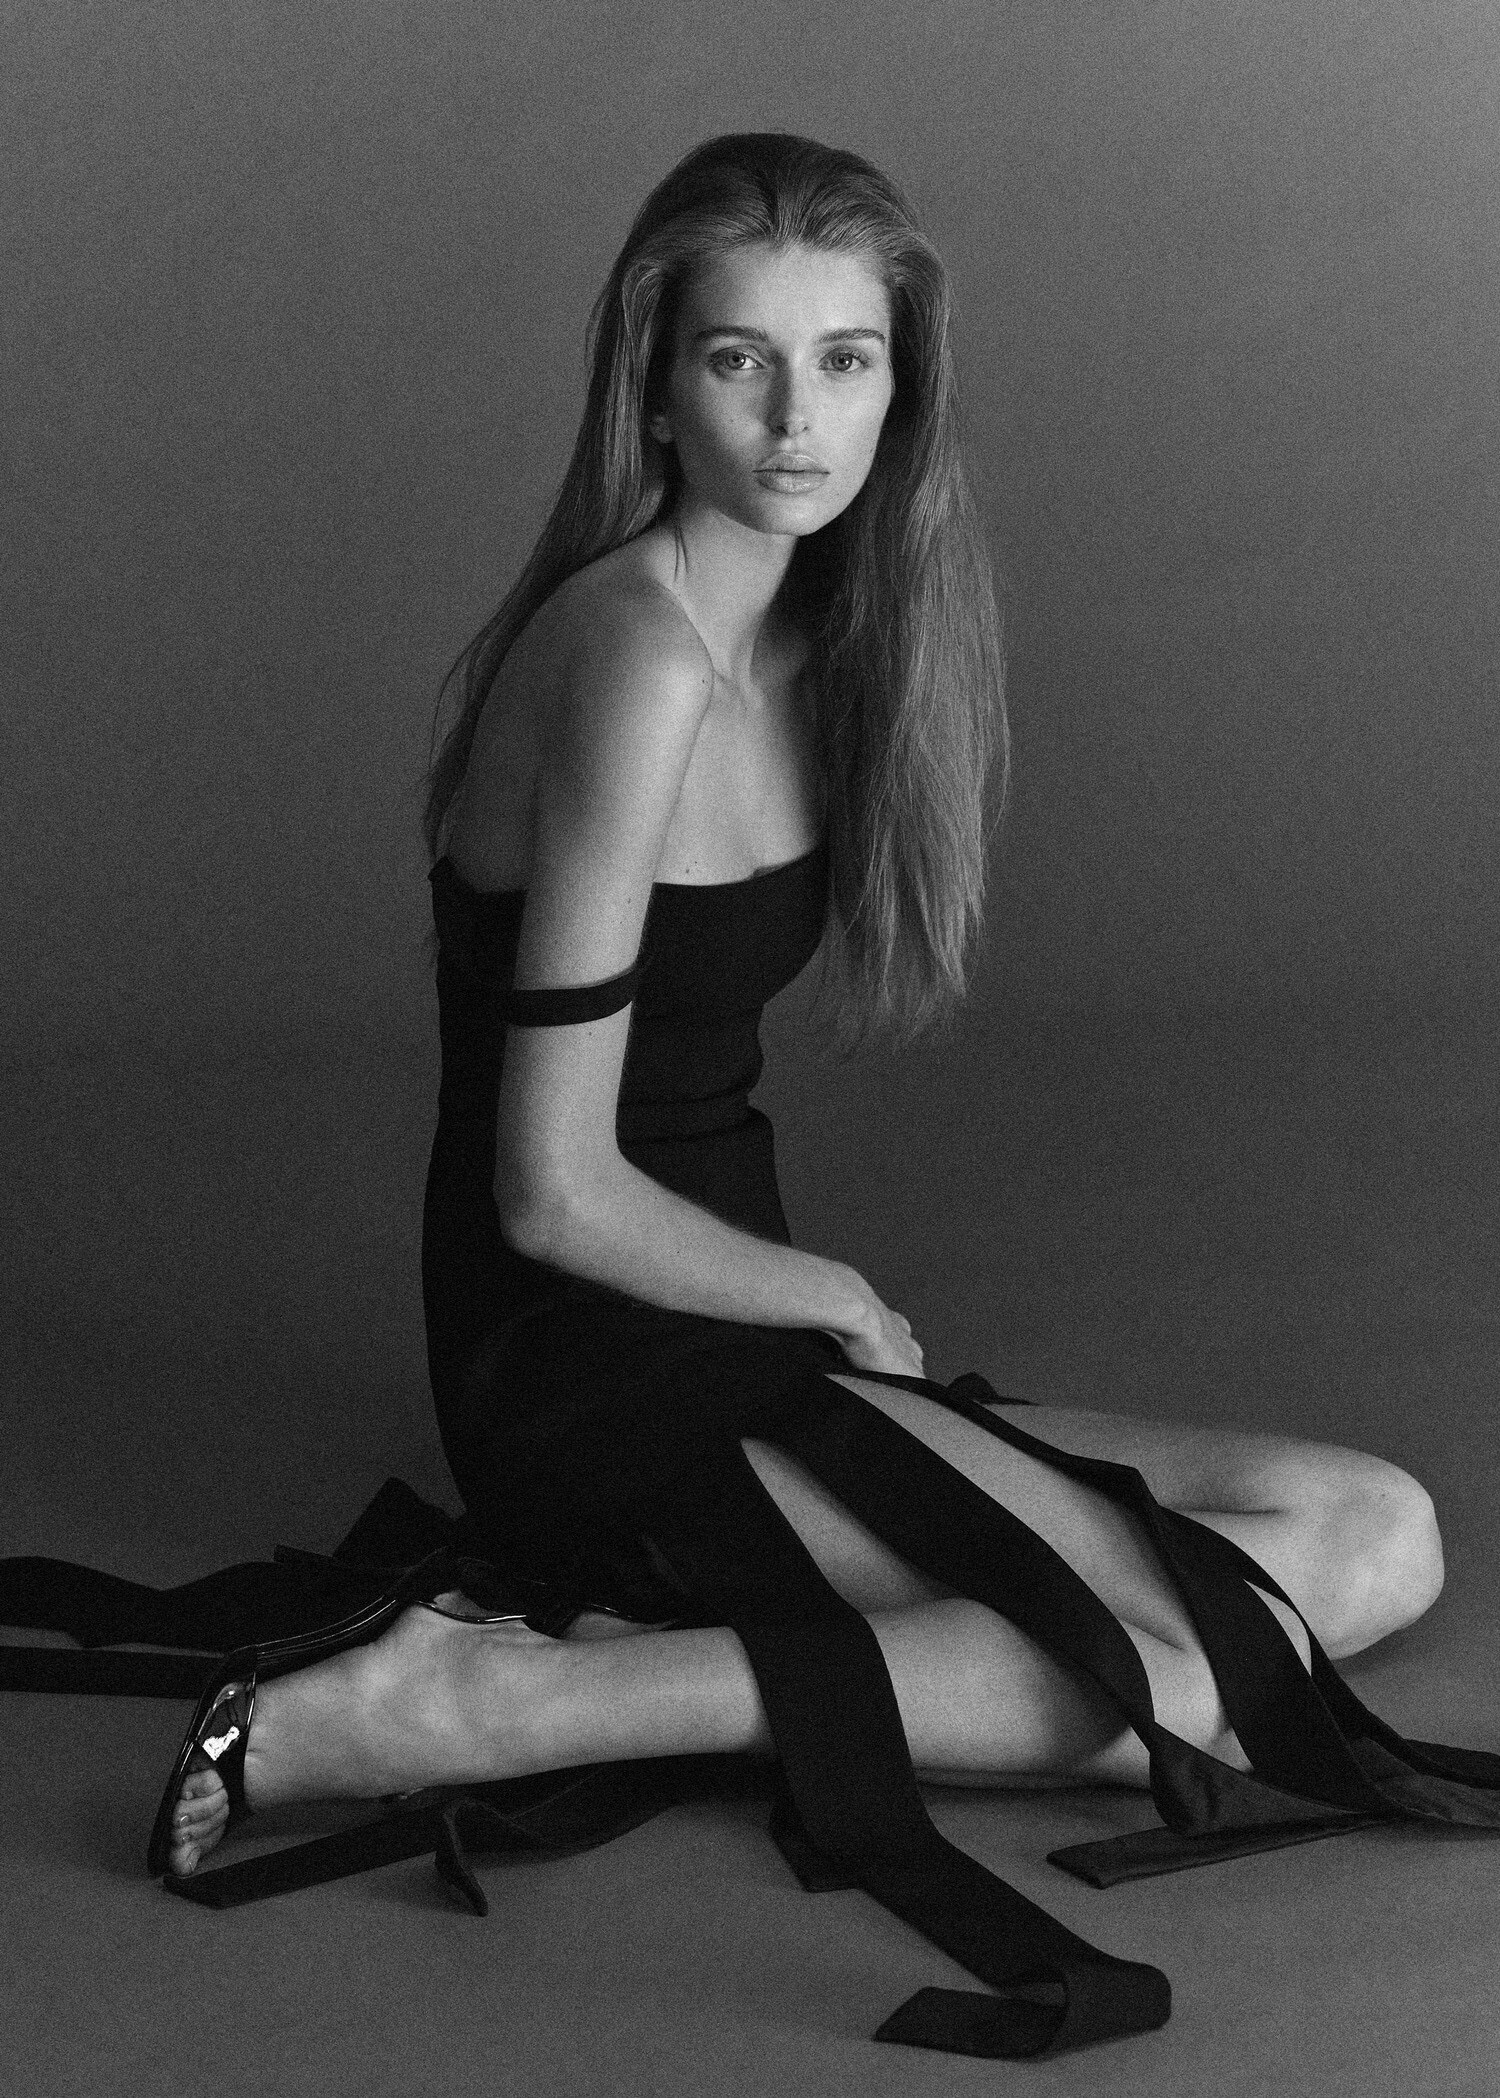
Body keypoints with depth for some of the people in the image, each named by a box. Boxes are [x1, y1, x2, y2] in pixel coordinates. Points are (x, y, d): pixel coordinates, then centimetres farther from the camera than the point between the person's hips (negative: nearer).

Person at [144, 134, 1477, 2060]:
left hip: (717, 1330, 9)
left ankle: (666, 1637, -6)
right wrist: (835, 1305, -4)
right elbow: (555, 1195, -18)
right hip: (589, 1378, -9)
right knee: (1211, 1677, -19)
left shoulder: (790, 633, 9)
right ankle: (510, 1704, -18)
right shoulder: (639, 657, -19)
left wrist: (830, 1320, 3)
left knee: (1378, 1537, 2)